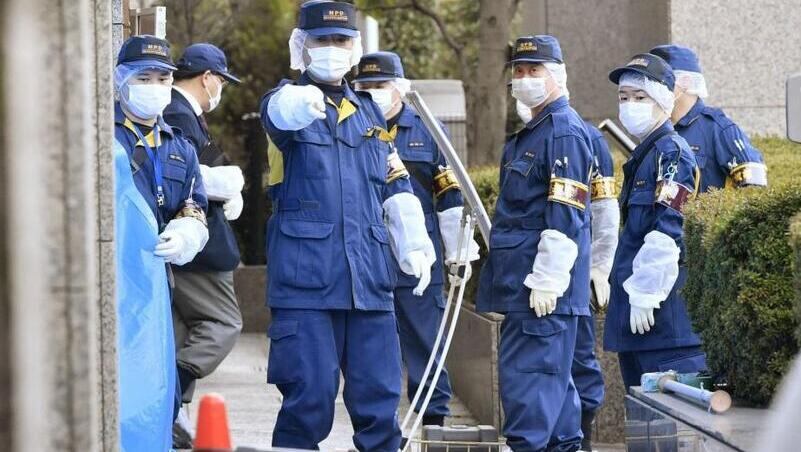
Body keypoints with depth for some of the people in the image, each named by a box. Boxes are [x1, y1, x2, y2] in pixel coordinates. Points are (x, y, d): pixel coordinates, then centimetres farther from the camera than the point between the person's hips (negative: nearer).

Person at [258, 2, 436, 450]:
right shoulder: (287, 101, 2)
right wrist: (300, 105, -48)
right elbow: (279, 114, -24)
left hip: (368, 276, 5)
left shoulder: (369, 110, 19)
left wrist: (414, 246, 10)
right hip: (307, 275, -5)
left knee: (379, 396, 3)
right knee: (309, 395, -7)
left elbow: (396, 186, 23)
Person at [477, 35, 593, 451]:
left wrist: (546, 280, -22)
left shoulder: (565, 132, -13)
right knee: (551, 373, 14)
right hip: (521, 278, 10)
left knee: (526, 374, -11)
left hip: (543, 281, -10)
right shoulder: (532, 131, 19)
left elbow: (565, 217, -19)